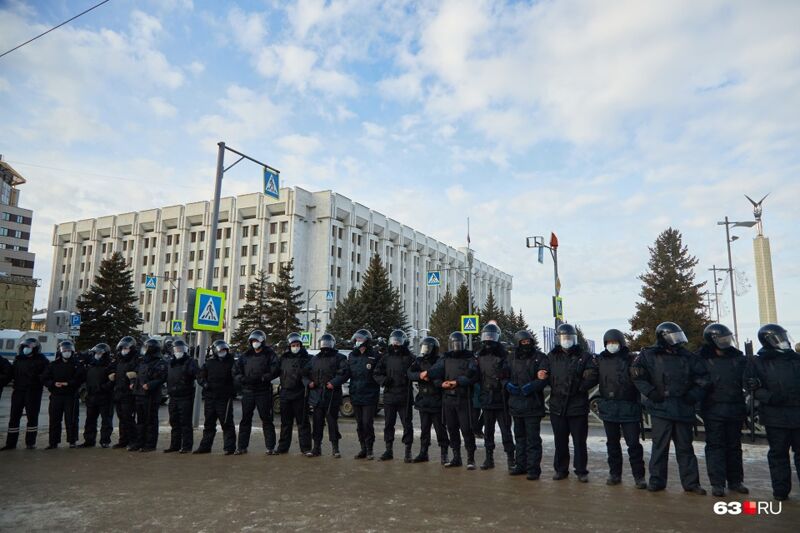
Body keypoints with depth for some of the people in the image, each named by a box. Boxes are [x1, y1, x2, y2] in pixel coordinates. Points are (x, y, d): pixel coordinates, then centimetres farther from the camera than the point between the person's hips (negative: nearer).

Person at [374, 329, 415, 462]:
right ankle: (389, 450, 22)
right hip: (389, 396, 4)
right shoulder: (386, 358, 10)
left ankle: (408, 451, 11)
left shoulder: (409, 358, -1)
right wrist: (383, 380, -9)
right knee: (388, 424, 10)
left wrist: (409, 377, -22)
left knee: (407, 424, 2)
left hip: (405, 397, -4)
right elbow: (377, 374, 11)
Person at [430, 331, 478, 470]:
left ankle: (470, 458, 7)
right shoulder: (445, 359, 12)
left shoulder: (469, 359, -1)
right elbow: (435, 372, 1)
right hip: (448, 398, 5)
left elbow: (472, 376, -14)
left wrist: (457, 382, -20)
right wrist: (441, 383, -17)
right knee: (452, 429, 11)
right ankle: (456, 457, 23)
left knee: (466, 429, -4)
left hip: (463, 399, -4)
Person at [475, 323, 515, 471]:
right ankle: (489, 458, 22)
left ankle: (510, 459, 7)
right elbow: (475, 377, 13)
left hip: (501, 400, -5)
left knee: (506, 430, -1)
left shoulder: (504, 355, -5)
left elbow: (508, 375, -10)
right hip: (486, 399, 5)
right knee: (488, 431, 13)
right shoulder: (479, 356, 10)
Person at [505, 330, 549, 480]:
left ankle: (533, 468, 4)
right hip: (516, 404, 6)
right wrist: (508, 385, -6)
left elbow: (545, 378, -15)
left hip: (532, 404, -6)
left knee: (533, 438, -3)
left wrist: (531, 386, -24)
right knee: (520, 436, 16)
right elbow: (504, 375, 14)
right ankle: (521, 465, 28)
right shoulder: (513, 359, 12)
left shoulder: (539, 357, -5)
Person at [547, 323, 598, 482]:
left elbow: (593, 377, -6)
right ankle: (561, 469, 23)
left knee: (579, 441, 4)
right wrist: (556, 389, -4)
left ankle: (581, 471, 16)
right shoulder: (552, 356, 9)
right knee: (560, 441, 11)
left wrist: (579, 388, -13)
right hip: (557, 405, 2)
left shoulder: (584, 356, 1)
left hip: (578, 405, -2)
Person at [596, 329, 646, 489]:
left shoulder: (630, 359, -2)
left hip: (628, 408, -3)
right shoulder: (600, 360, 7)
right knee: (612, 443, 12)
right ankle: (615, 474, 23)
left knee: (633, 443, -2)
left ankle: (639, 476, 9)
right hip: (608, 408, 3)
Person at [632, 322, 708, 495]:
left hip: (683, 408, 3)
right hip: (660, 407, -3)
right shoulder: (649, 355, -2)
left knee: (685, 446, 10)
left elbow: (703, 377, 13)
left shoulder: (687, 357, 9)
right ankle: (656, 481, 9)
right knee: (660, 445, 0)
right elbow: (637, 376, -5)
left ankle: (691, 482, 18)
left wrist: (694, 395, 2)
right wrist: (651, 393, -12)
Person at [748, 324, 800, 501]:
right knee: (778, 453, 5)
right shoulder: (759, 362, 1)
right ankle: (780, 490, 14)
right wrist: (770, 397, -20)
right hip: (776, 416, -3)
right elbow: (755, 388, -4)